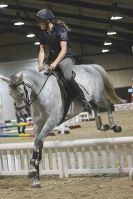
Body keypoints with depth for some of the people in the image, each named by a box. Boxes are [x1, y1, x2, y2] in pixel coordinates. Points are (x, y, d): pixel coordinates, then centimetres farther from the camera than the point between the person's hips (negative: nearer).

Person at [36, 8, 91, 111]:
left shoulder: (60, 30, -16)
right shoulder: (42, 34, 3)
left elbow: (64, 50, -21)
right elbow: (42, 51, 3)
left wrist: (55, 63, -32)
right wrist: (40, 64, -16)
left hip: (65, 57, -7)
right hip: (52, 58, 7)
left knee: (68, 77, -31)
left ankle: (83, 99, -19)